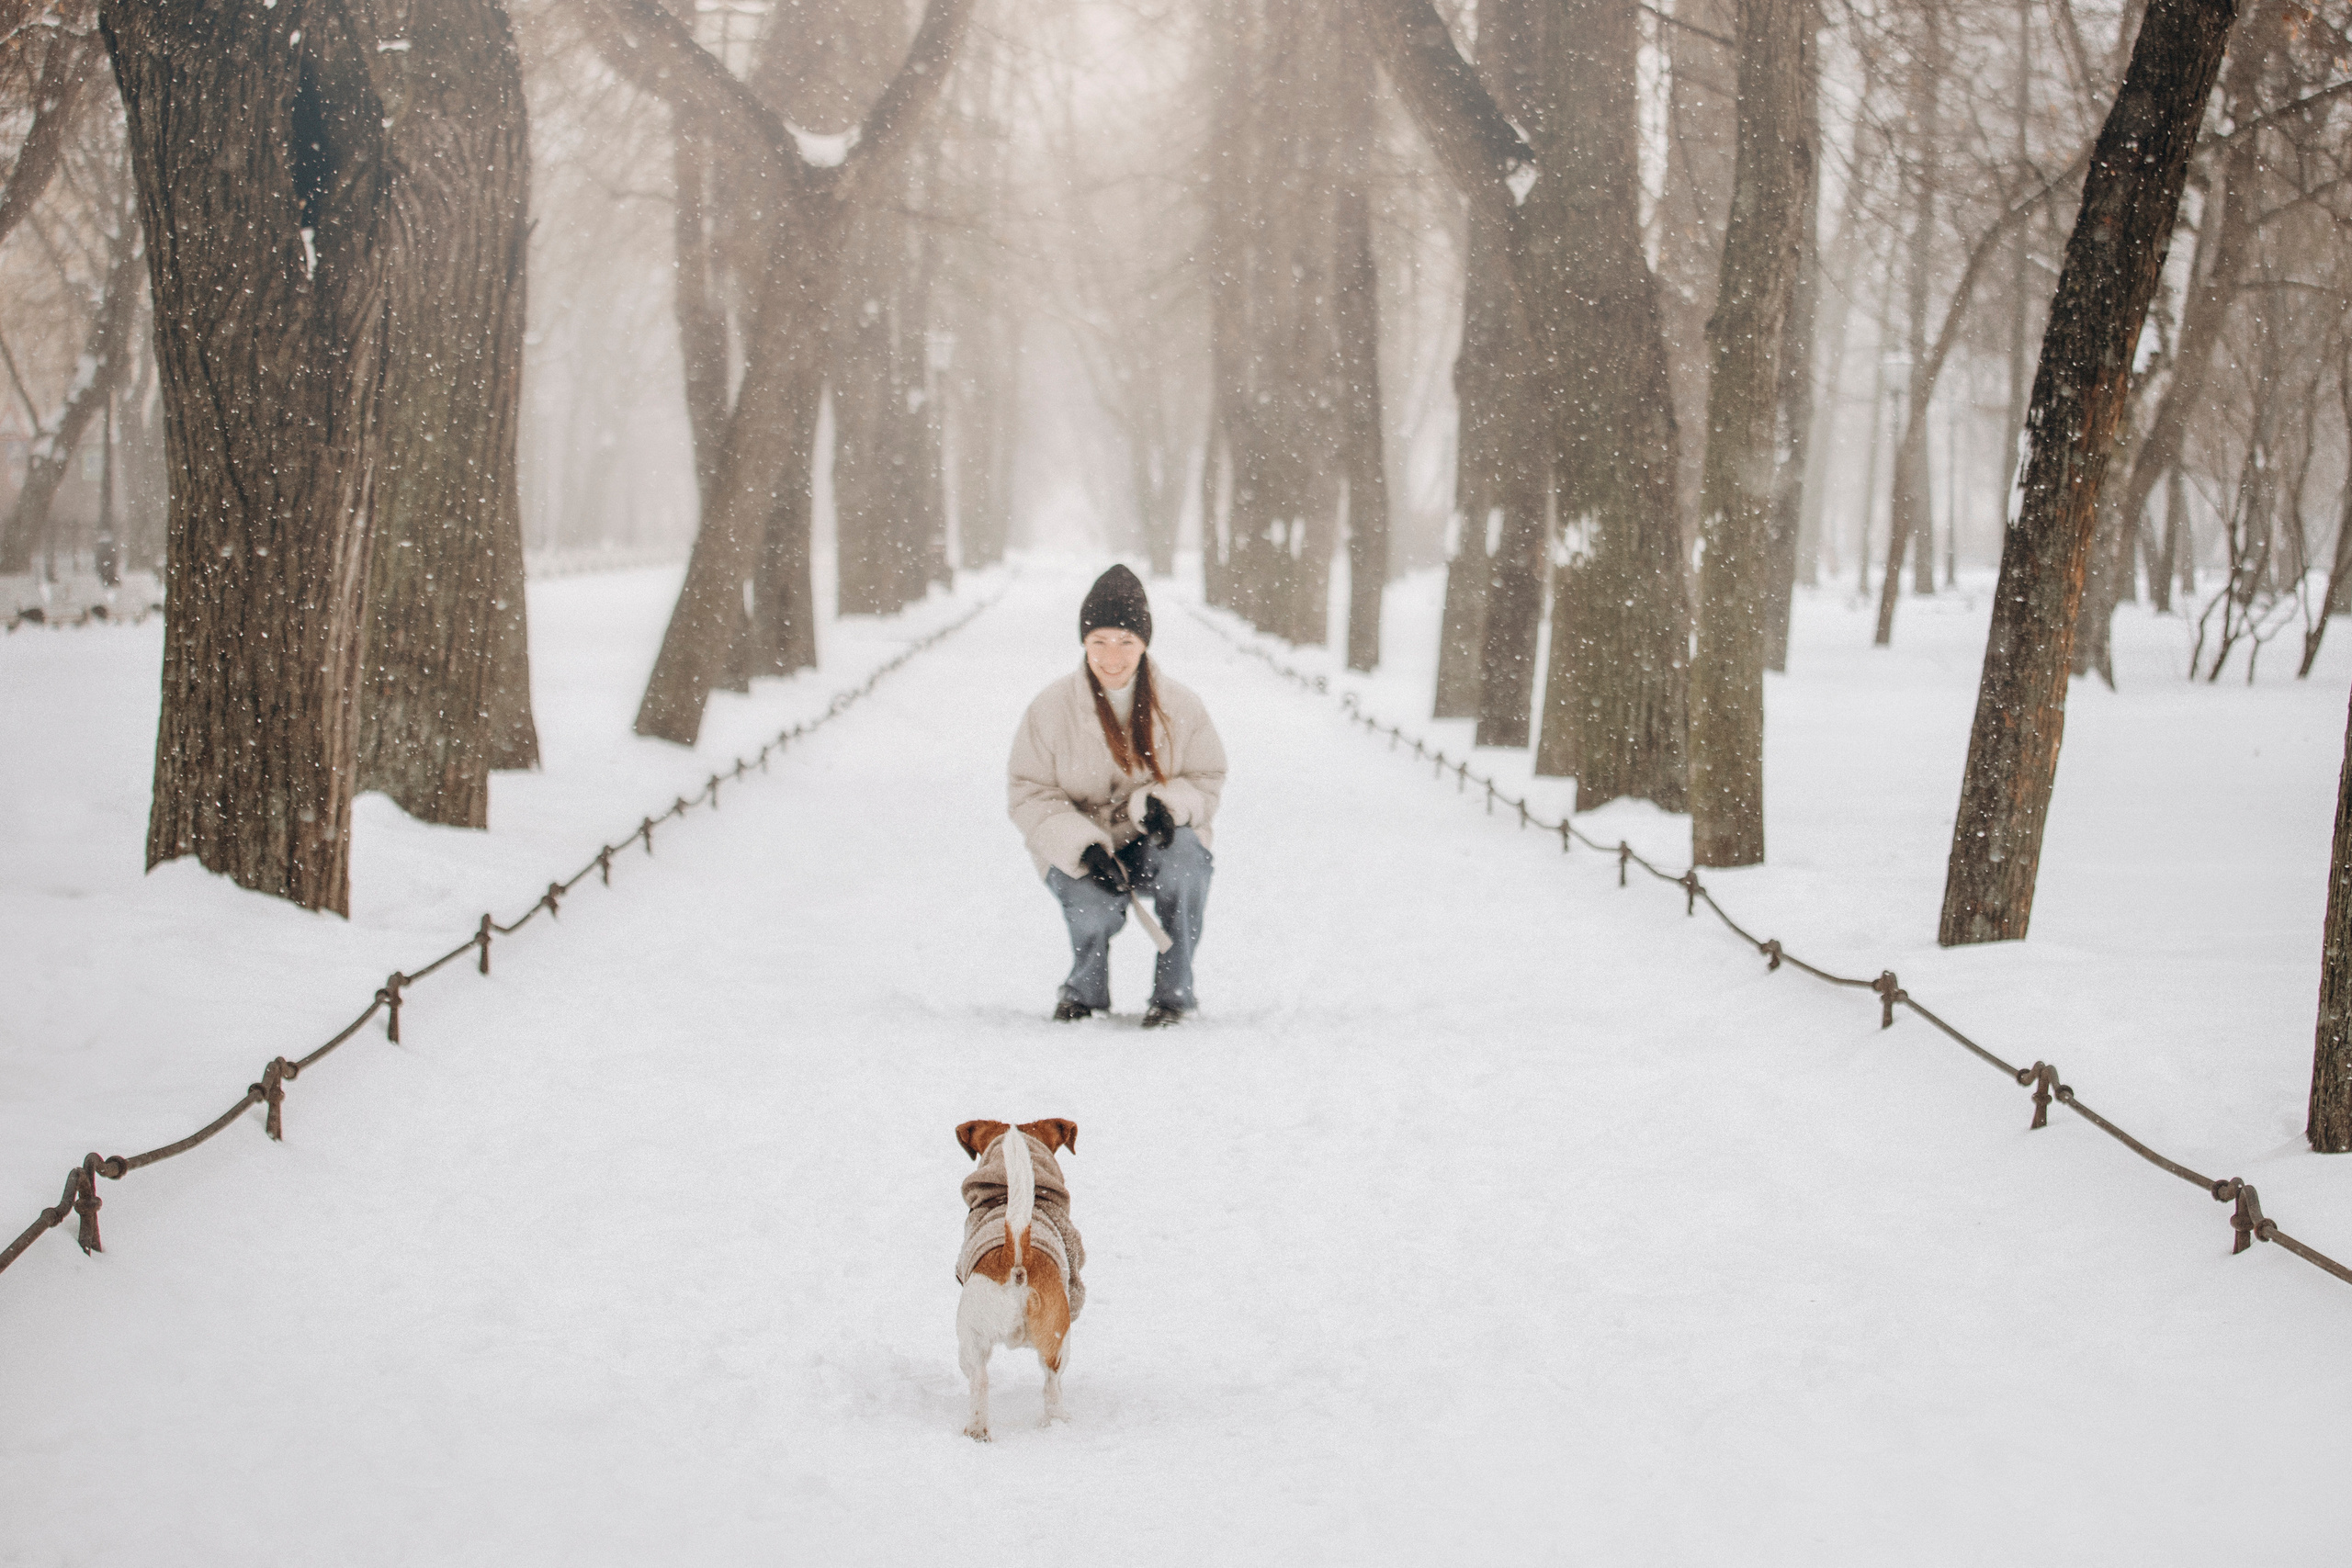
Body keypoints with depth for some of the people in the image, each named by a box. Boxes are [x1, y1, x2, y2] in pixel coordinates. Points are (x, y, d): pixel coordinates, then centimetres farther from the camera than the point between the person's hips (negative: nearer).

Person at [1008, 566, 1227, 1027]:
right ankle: (1085, 989, 4)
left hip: (1155, 849, 2)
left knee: (1185, 851, -33)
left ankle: (1173, 992, -18)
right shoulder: (1051, 709, -5)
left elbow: (1206, 782, 1)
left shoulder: (1180, 707, -1)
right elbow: (1030, 798, -6)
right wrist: (1085, 848, -23)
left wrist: (1166, 803, -24)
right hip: (1077, 854, -1)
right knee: (1095, 910, -33)